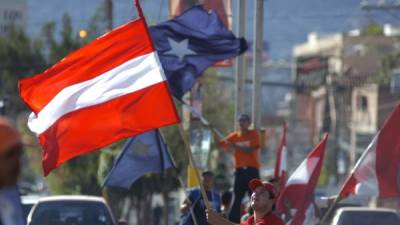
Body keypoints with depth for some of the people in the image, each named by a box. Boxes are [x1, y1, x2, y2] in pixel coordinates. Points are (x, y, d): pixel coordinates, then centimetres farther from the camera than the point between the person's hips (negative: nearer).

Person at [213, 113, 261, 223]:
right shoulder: (235, 136, 11)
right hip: (239, 170, 4)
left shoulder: (254, 135, -1)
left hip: (252, 170, -4)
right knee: (237, 198, 1)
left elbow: (251, 150, -13)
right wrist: (213, 133, -9)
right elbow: (221, 143, 6)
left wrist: (235, 146, -21)